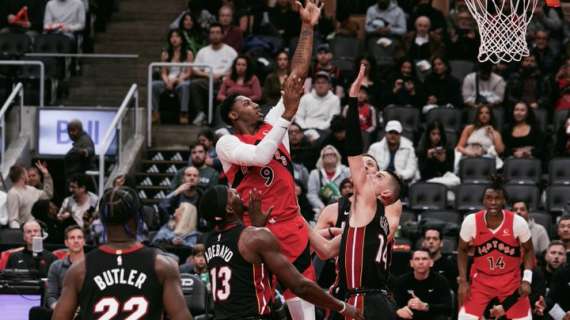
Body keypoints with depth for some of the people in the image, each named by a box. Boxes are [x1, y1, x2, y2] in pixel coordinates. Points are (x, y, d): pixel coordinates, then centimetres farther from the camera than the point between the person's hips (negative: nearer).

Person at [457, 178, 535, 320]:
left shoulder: (518, 222, -18)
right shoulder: (471, 221, -16)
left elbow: (528, 250, -2)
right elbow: (462, 250, 1)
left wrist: (526, 280, -12)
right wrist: (463, 281, -7)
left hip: (511, 280, 0)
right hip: (481, 279, 0)